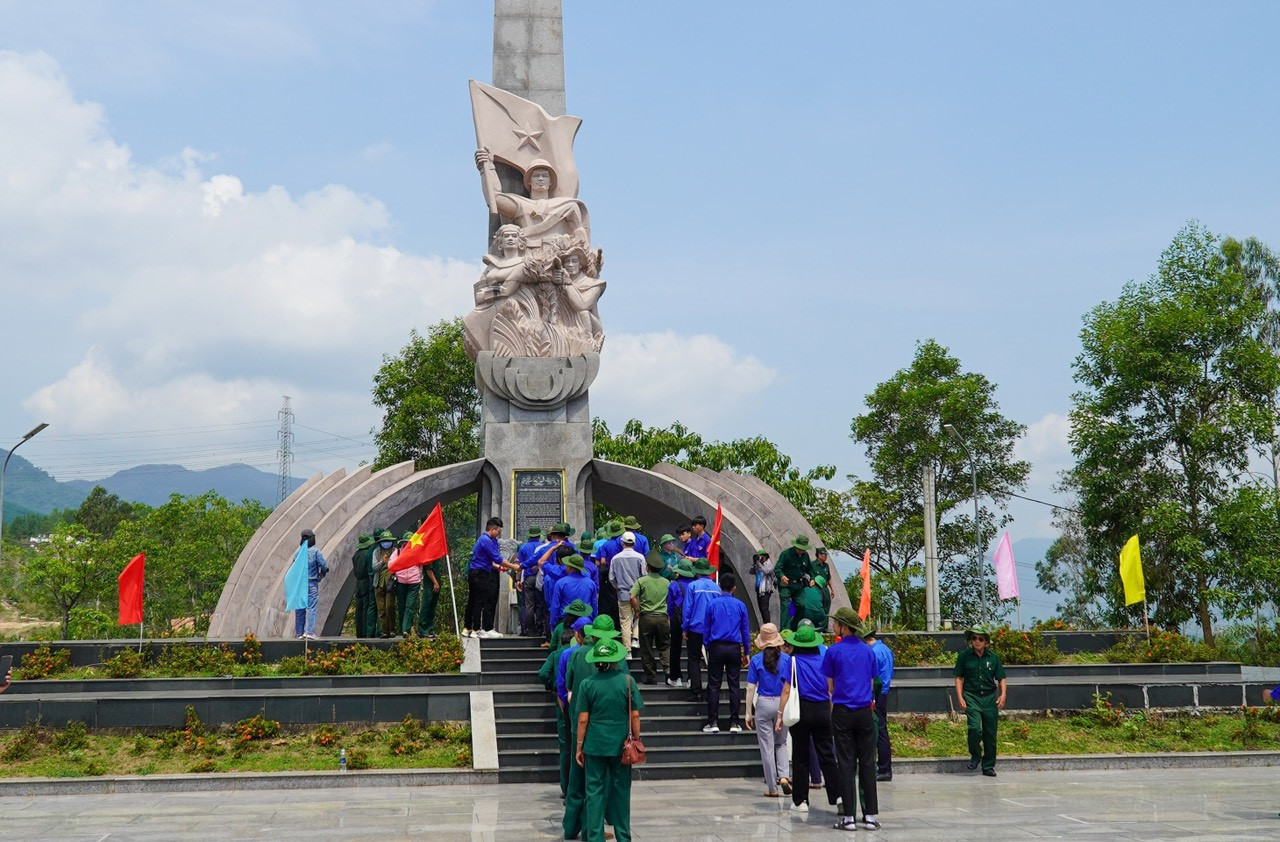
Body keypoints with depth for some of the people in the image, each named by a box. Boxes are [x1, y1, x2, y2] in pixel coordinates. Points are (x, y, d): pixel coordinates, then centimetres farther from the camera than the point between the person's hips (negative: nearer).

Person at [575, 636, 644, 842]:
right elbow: (635, 715, -3)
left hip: (595, 745, 0)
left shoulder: (588, 684, -5)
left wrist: (579, 747, 5)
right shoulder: (627, 681, -5)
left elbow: (583, 719, -3)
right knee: (621, 790, 11)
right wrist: (636, 740, 8)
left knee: (594, 791, 7)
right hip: (621, 745, 0)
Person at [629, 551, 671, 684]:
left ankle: (651, 677, 9)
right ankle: (667, 668, -9)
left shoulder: (642, 581, -4)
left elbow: (632, 597, -14)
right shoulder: (666, 582, 6)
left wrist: (637, 611, -1)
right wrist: (669, 617, 18)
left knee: (647, 649, 6)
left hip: (646, 617, -2)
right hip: (663, 617, 2)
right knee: (665, 646, 13)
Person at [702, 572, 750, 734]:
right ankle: (734, 723, 6)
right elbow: (745, 630, 6)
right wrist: (746, 652, 14)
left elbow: (706, 628, 4)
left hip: (716, 647, -1)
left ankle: (713, 722, 2)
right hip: (734, 648, 1)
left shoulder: (712, 604, -1)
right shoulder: (740, 605, 2)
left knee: (713, 685, 4)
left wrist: (707, 648, 13)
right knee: (734, 685, 5)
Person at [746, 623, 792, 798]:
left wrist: (748, 712, 1)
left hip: (763, 704, -1)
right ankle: (784, 776, -3)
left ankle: (772, 788, 9)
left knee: (767, 746, 6)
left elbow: (751, 688, -4)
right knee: (781, 743, 19)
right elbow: (790, 685, -1)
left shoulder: (756, 660, -4)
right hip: (782, 704, 2)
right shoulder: (786, 659, -2)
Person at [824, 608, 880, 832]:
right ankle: (870, 815, 7)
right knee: (867, 763, 6)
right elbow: (871, 682, 14)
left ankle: (849, 817, 1)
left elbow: (830, 685, 4)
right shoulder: (868, 651, 7)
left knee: (846, 764, 0)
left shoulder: (834, 651, -4)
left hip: (842, 712, -3)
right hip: (865, 711, 3)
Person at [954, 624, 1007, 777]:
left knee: (990, 733, 4)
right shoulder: (964, 656, 1)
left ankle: (988, 766, 18)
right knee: (974, 727, -20)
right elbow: (959, 678, 4)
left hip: (990, 697, 2)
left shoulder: (993, 657, 5)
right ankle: (975, 755, 6)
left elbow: (1001, 679, 9)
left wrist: (1003, 695, -6)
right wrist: (960, 697, -6)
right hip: (972, 697, -2)